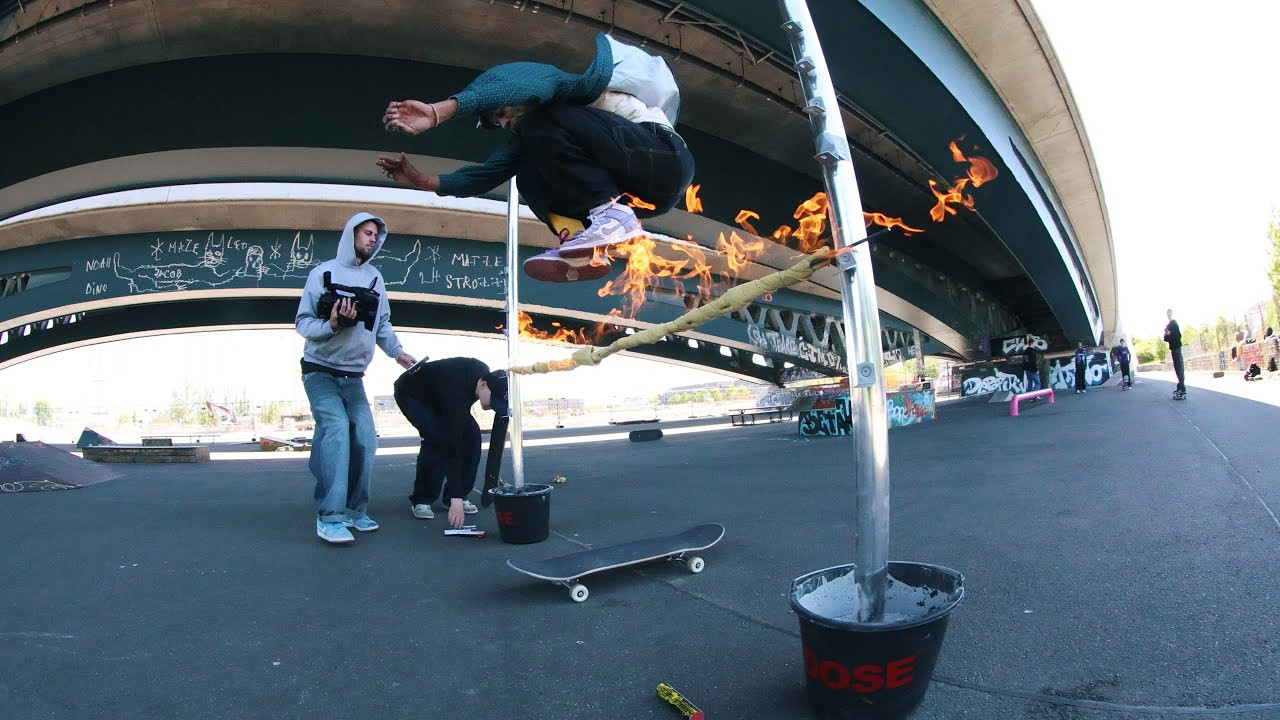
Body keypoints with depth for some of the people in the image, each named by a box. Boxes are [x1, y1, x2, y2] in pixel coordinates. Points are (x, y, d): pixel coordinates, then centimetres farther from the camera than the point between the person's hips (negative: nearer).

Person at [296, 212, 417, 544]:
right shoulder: (323, 272, -6)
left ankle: (354, 510, 12)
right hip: (321, 371, -5)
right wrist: (332, 324, -26)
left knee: (365, 439, -2)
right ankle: (330, 516, -19)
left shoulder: (375, 277, 7)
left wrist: (397, 351, -3)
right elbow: (302, 321, -9)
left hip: (354, 376, 5)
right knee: (337, 429, -22)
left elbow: (383, 324, 10)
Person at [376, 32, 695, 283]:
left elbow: (520, 85, -25)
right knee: (529, 176, 2)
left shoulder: (565, 84, -2)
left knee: (541, 126, -17)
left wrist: (438, 112, -32)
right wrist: (423, 180, 7)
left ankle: (611, 214, -23)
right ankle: (585, 251, -17)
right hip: (646, 194, 9)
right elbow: (489, 172, 17)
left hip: (663, 155, -8)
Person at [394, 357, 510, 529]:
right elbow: (452, 442, -44)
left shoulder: (487, 376, -21)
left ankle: (457, 495, 1)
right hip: (410, 393, -7)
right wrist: (456, 499, -45)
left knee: (471, 434, -11)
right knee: (437, 437, -28)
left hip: (436, 393, 7)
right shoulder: (456, 389, -42)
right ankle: (420, 500, -11)